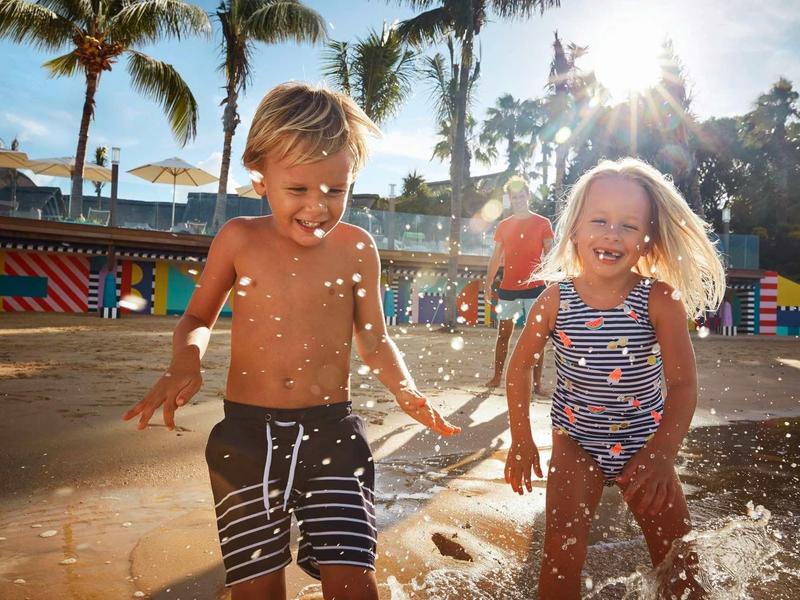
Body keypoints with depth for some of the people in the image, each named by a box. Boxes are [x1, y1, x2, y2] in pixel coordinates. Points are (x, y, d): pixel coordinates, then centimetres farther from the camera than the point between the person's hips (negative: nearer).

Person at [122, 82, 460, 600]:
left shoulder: (356, 247, -2)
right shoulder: (239, 240, -3)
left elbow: (373, 337, 7)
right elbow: (198, 318, 9)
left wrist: (406, 390, -10)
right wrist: (187, 360, -13)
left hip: (332, 430, 0)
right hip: (246, 433, 1)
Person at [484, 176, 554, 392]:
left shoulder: (542, 223, 2)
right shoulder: (503, 226, 11)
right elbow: (496, 257, 13)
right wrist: (488, 283, 6)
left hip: (534, 287, -3)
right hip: (508, 288, 3)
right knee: (503, 334, 8)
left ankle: (537, 382, 3)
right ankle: (497, 377, 17)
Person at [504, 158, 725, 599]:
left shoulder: (660, 301, -17)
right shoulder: (556, 299, -14)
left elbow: (683, 385, -15)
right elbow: (521, 365, -2)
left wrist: (661, 455, -26)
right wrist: (521, 439, -2)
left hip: (642, 444, 0)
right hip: (576, 442, 0)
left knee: (680, 562, 9)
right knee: (561, 553, -4)